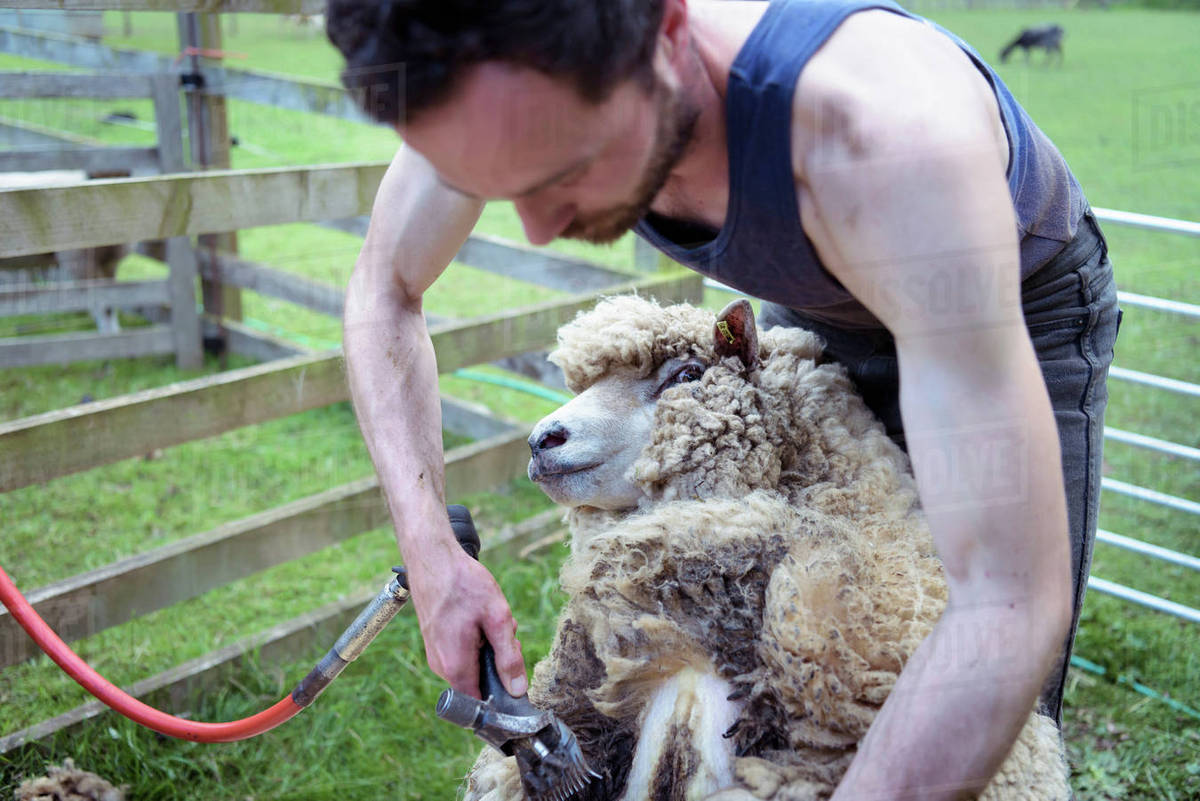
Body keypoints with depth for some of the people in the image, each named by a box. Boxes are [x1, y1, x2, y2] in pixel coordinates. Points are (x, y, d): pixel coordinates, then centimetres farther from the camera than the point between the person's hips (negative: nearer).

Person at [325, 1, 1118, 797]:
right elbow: (383, 293, -12)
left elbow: (1009, 609, -48)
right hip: (818, 312, 4)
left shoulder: (891, 140, -47)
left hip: (1017, 313, -4)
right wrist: (428, 551, -25)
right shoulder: (509, 75, -30)